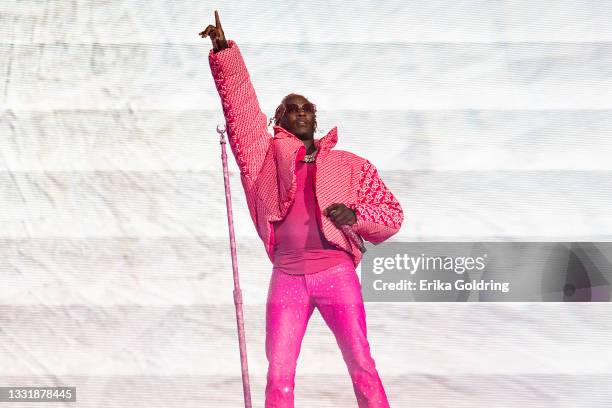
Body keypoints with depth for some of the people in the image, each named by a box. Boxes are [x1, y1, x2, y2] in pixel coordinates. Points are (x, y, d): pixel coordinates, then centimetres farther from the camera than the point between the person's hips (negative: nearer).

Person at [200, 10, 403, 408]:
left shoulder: (347, 165, 10)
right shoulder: (266, 155, 11)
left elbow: (392, 214, 10)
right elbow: (240, 102, 3)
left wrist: (356, 215, -10)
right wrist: (224, 52, -7)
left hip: (336, 274, 0)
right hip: (287, 279, 1)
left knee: (361, 366, -1)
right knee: (279, 374, -1)